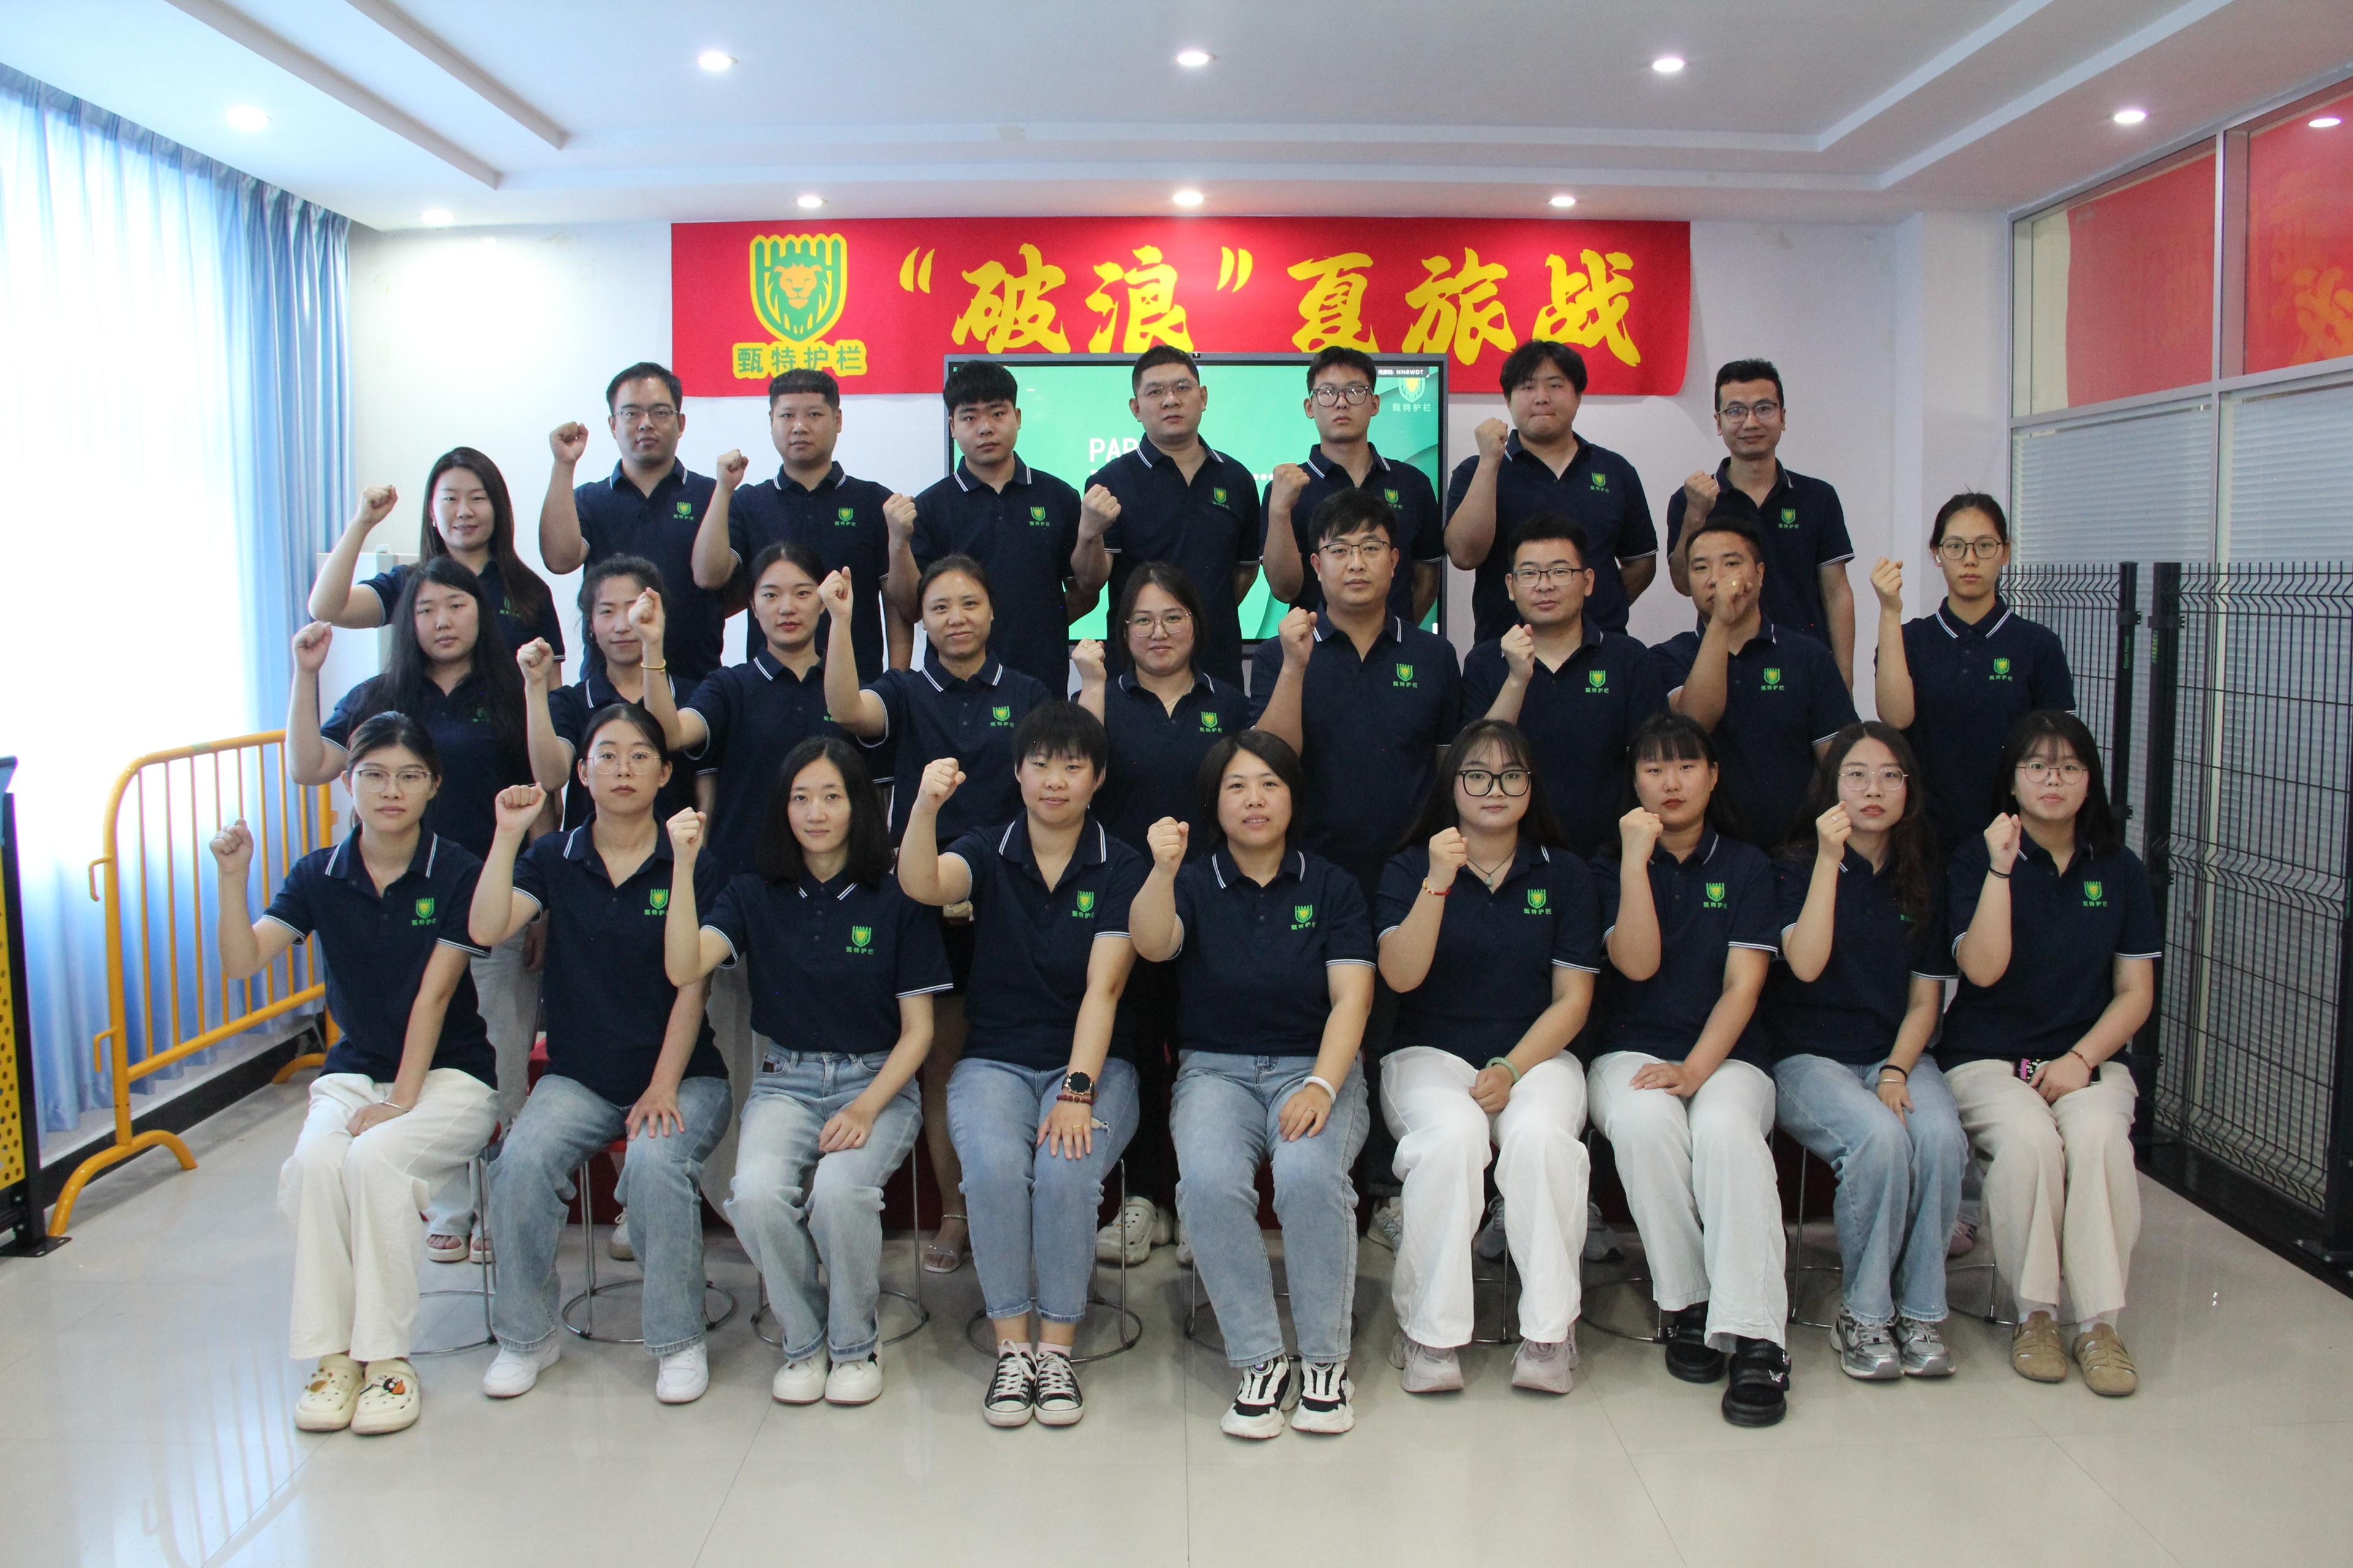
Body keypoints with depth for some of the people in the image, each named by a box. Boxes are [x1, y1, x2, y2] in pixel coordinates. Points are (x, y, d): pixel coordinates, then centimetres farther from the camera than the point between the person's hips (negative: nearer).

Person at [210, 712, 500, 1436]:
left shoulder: (457, 873, -6)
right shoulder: (319, 875, 4)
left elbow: (433, 995, -12)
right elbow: (241, 963, -7)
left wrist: (400, 1102, -17)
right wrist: (233, 876, -20)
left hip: (448, 1074, -3)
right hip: (352, 1071, 3)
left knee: (375, 1159, -31)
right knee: (313, 1164, -28)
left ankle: (388, 1357, -17)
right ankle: (332, 1355, -15)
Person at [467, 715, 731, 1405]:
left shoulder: (691, 863, -1)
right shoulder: (553, 860, 8)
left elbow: (691, 987, -6)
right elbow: (487, 929, -10)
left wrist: (664, 1088, -14)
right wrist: (508, 835, -12)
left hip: (680, 1074, -2)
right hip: (579, 1076, 3)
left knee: (655, 1162, -31)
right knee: (522, 1160, -24)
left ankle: (679, 1341, -12)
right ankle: (527, 1335, -4)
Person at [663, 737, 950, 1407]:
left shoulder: (897, 900, 0)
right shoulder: (755, 895, 7)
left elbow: (918, 1029, 0)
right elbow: (684, 967, -11)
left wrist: (867, 1108, -15)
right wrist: (685, 866, -18)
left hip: (878, 1081, -2)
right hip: (785, 1082, 2)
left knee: (839, 1192, -31)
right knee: (757, 1193, -28)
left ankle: (855, 1346, -3)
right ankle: (803, 1343, -1)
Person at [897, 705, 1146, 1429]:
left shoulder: (1120, 866, 0)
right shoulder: (989, 852, 4)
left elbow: (1103, 987, -10)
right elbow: (922, 883, -20)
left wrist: (1078, 1092, -21)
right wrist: (925, 806, -39)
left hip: (1092, 1062, -1)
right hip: (994, 1061, 1)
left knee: (1067, 1169, -30)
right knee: (995, 1166, -29)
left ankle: (1057, 1348, -12)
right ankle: (1012, 1348, -13)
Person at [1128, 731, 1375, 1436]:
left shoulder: (1332, 886, 8)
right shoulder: (1194, 882, 8)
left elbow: (1352, 996, -1)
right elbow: (1152, 945, -14)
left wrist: (1322, 1085, -18)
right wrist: (1163, 872, -34)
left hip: (1316, 1066, 0)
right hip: (1216, 1069, 1)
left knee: (1310, 1174, -33)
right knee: (1209, 1181, -32)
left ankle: (1326, 1363, -15)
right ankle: (1260, 1364, -17)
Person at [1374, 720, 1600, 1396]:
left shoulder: (1563, 874, 8)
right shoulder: (1410, 869, 4)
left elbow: (1573, 997, 3)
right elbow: (1401, 975, -11)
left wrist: (1512, 1069, -12)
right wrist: (1438, 882, -23)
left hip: (1536, 1054, 1)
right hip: (1432, 1054, -1)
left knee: (1541, 1136, -32)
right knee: (1451, 1137, -33)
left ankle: (1550, 1332, -20)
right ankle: (1429, 1332, -21)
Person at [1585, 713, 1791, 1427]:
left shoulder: (1745, 865, 10)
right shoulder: (1611, 864, 9)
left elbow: (1743, 982, -2)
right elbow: (1637, 963, -8)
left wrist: (1696, 1068, -17)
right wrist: (1637, 860, -13)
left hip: (1726, 1054, 0)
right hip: (1631, 1052, 0)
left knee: (1725, 1128, -35)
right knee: (1644, 1121, -35)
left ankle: (1756, 1338, -34)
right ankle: (1687, 1305, -18)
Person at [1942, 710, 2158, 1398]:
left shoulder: (2119, 869, 10)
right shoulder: (1977, 858, 2)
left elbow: (2136, 992, 6)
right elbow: (1983, 969, -12)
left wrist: (2081, 1059, -10)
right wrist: (2001, 869, -18)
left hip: (2090, 1059, 2)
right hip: (1987, 1059, -2)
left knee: (2097, 1133, -31)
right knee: (2029, 1136, -33)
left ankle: (2098, 1321, -22)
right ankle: (2035, 1311, -15)